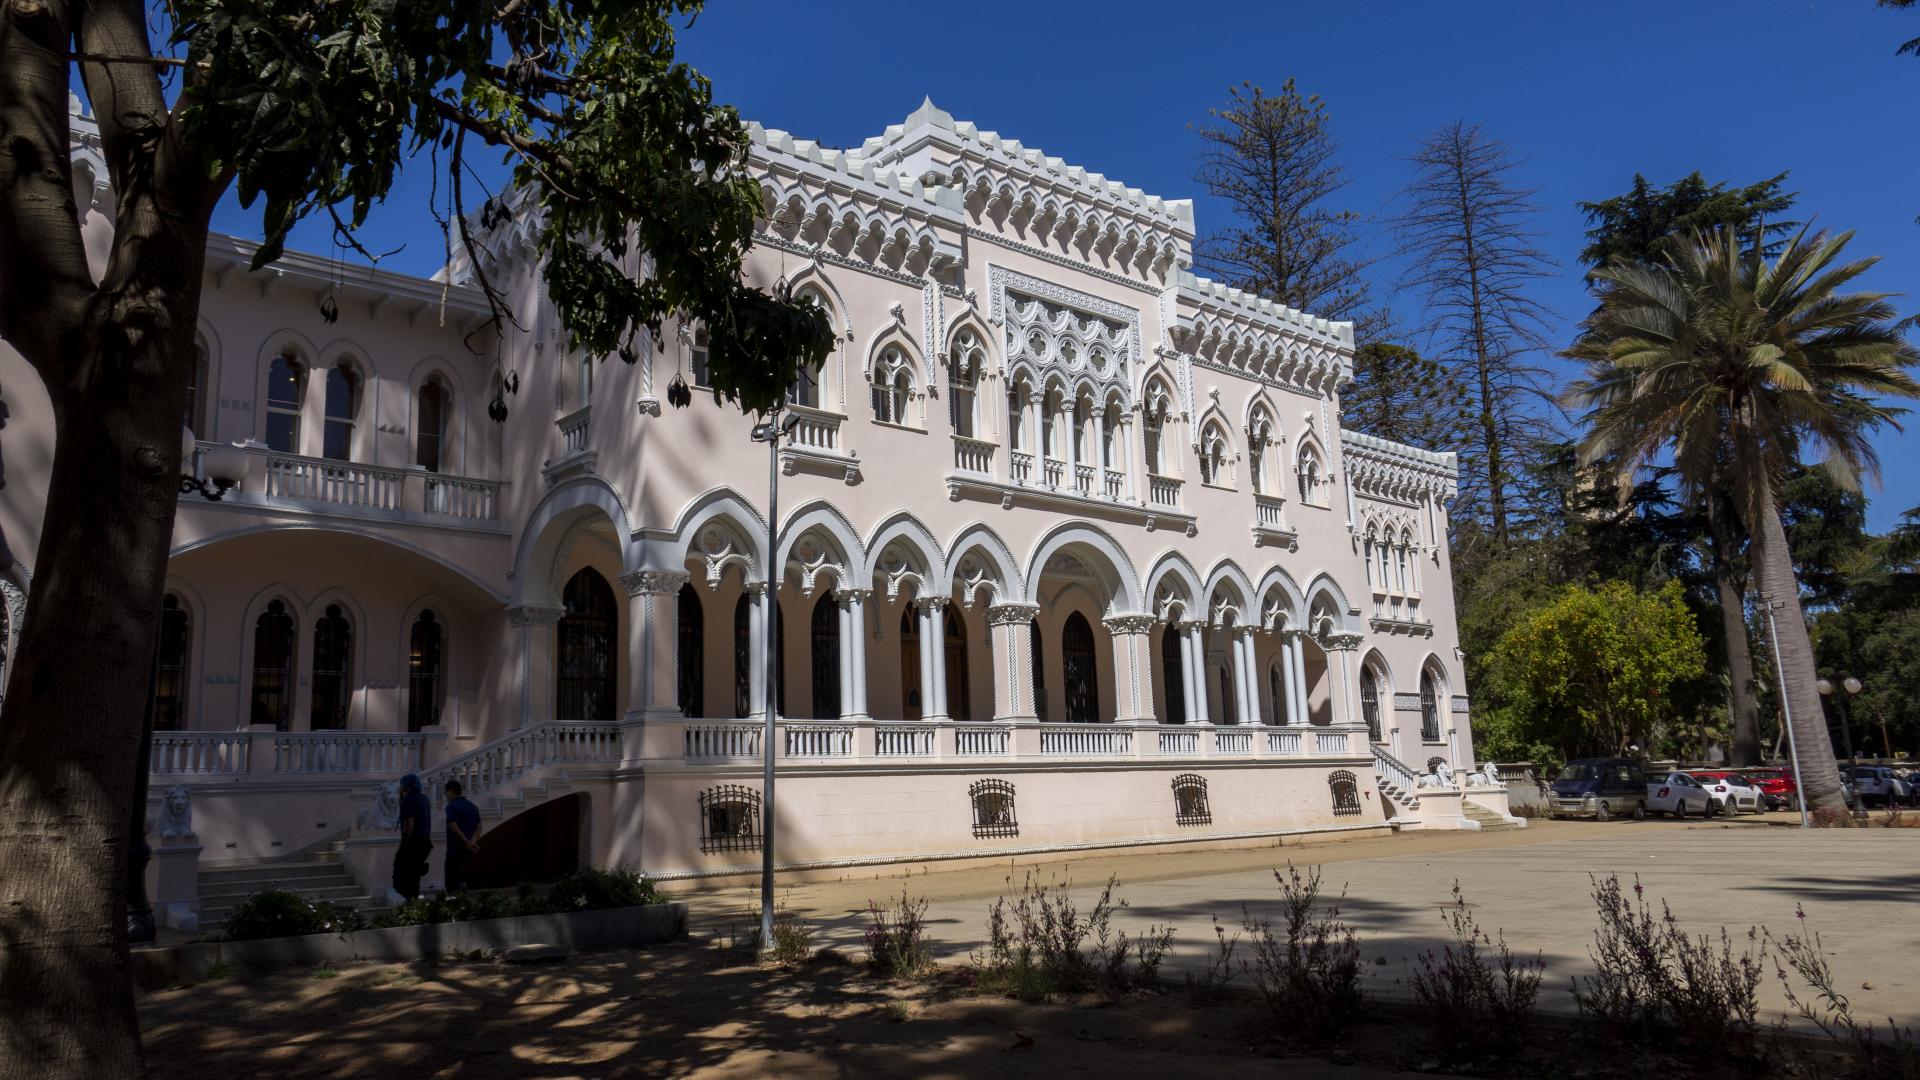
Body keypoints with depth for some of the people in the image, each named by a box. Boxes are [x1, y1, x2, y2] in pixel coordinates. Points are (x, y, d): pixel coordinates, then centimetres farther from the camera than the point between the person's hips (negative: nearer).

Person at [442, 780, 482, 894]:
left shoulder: (451, 806, -10)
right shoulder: (473, 806, 12)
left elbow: (454, 828, -20)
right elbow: (478, 828, 4)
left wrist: (467, 843, -18)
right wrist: (472, 842, -11)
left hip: (455, 849, -6)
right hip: (468, 850, 6)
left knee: (452, 882, -1)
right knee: (463, 875, 17)